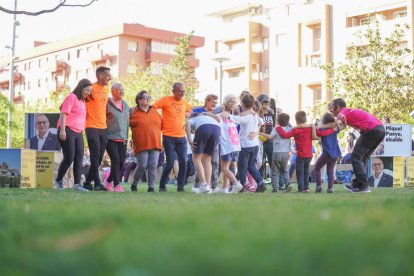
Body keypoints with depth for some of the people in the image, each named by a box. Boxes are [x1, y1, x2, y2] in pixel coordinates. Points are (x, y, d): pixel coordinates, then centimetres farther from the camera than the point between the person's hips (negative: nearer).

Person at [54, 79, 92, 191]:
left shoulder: (82, 100, 21)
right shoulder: (72, 97, -5)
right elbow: (64, 113, -12)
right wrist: (62, 130, -20)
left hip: (78, 132, 8)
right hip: (68, 131, -8)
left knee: (79, 158, -2)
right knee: (69, 158, -9)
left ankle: (77, 184, -5)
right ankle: (58, 181, 9)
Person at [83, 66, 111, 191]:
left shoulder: (106, 89, 13)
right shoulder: (91, 88, -9)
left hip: (103, 127, 7)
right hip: (92, 127, -7)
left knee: (99, 157, 8)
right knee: (95, 155, -11)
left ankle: (88, 182, 18)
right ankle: (97, 183, -10)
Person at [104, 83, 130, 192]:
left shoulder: (126, 105, 17)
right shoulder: (107, 104, -3)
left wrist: (126, 136, 18)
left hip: (122, 139, 6)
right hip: (110, 137, -6)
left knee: (121, 162, 1)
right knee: (115, 160, -14)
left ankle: (108, 181, 19)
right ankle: (116, 184, -10)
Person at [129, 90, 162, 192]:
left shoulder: (155, 112, 12)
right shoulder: (134, 113, -1)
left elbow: (161, 125, 18)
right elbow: (129, 124, 2)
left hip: (155, 144, 4)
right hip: (141, 145, -4)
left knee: (153, 166, 0)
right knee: (142, 166, -5)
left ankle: (151, 187, 6)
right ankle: (134, 185, 15)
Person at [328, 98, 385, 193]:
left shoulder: (343, 112, 1)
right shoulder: (351, 111, 29)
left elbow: (338, 122, -16)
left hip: (371, 130, -9)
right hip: (381, 128, 9)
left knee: (356, 157, 1)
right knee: (363, 158, 17)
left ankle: (364, 186, -7)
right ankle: (357, 184, 17)